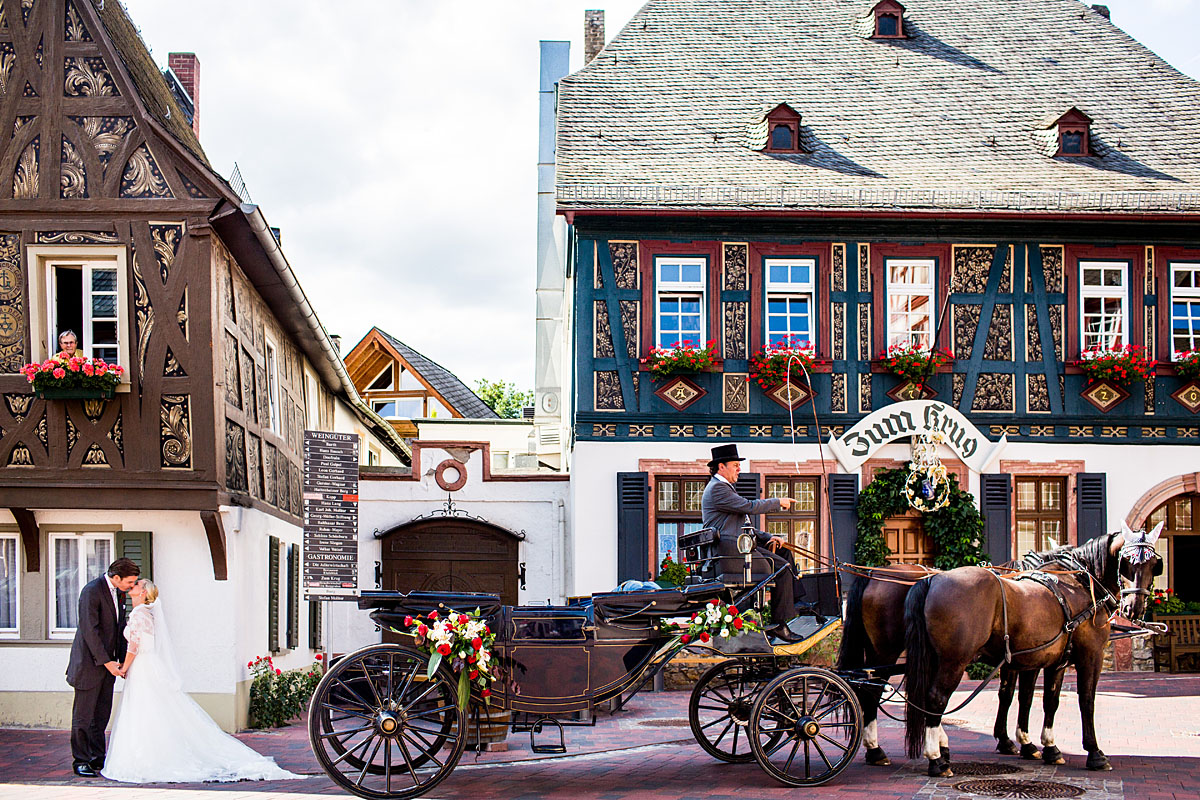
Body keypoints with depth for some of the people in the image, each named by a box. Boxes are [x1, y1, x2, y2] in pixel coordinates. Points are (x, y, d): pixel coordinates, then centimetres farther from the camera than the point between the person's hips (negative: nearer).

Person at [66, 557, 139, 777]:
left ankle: (97, 758, 18)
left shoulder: (120, 592, 7)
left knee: (102, 714, 11)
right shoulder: (92, 591, -18)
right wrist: (106, 662, -20)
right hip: (90, 662, -8)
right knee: (83, 714, 0)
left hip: (108, 662, 8)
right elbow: (90, 630, -21)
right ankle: (81, 761, 7)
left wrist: (121, 659, 10)